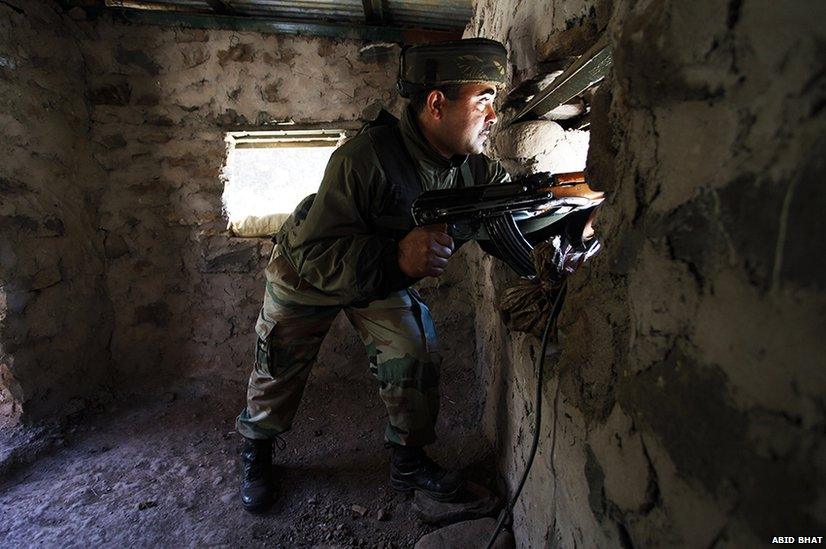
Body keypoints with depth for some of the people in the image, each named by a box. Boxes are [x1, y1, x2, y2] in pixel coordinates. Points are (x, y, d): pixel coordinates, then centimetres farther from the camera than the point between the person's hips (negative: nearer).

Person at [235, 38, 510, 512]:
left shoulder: (475, 169, -18)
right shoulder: (365, 158, -38)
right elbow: (314, 256, -40)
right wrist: (396, 256, -56)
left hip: (387, 279, 4)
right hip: (307, 275, -4)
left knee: (417, 360, -4)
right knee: (281, 369, 9)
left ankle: (409, 463, 20)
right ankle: (256, 452, 38)